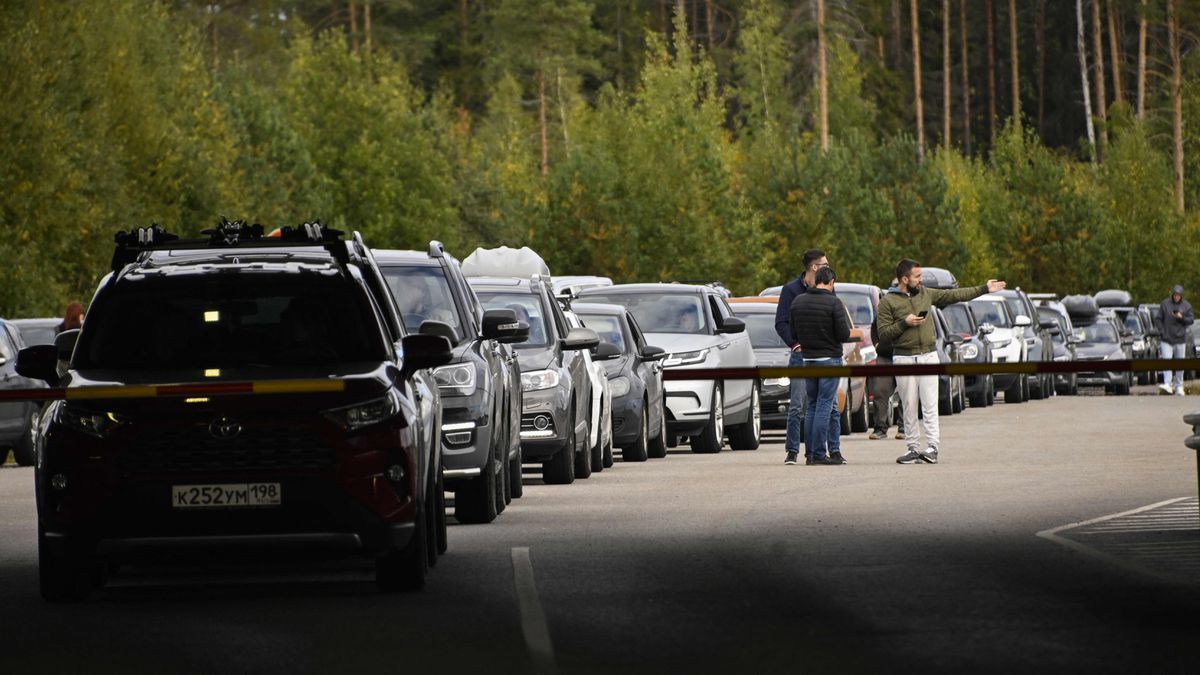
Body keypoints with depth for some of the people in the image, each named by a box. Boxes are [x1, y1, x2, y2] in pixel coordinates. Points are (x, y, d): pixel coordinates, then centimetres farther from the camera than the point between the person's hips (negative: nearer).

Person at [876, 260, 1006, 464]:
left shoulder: (926, 294, 10)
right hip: (904, 358, -2)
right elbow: (883, 333, -5)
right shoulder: (888, 301, -1)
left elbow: (955, 295, 17)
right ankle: (913, 448, 8)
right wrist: (905, 323, -16)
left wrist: (984, 289, 19)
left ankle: (932, 447, -10)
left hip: (928, 355, 2)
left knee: (930, 405, -6)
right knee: (909, 407, 2)